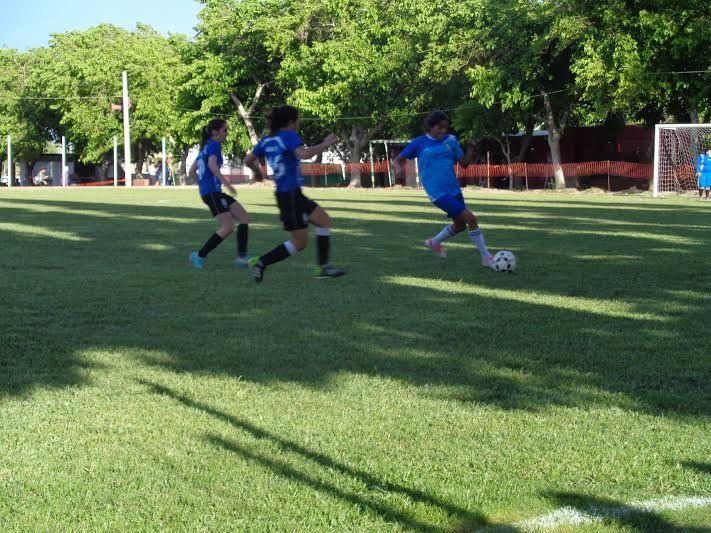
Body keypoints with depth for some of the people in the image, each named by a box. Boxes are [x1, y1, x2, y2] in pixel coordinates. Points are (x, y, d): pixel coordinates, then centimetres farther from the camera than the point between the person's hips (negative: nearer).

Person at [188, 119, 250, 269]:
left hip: (211, 192, 10)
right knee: (228, 227, -11)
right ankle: (199, 256, -4)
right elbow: (212, 165, -26)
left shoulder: (204, 148, 21)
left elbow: (192, 172, 23)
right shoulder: (214, 145, -7)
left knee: (244, 218, 4)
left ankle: (242, 257, -4)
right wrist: (226, 183, -31)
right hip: (212, 192, -10)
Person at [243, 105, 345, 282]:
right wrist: (325, 144, -17)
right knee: (300, 242, -1)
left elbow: (248, 160, 15)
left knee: (324, 220, 14)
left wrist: (257, 171, 35)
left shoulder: (267, 140, 11)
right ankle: (260, 263, -1)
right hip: (291, 194, -10)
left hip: (294, 194, 10)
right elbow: (305, 154, -30)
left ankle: (324, 267, 13)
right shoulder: (289, 136, -13)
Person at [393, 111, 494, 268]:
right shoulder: (419, 143, -5)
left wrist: (471, 148, -10)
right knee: (470, 219, -15)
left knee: (460, 224, 19)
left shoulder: (450, 140, 5)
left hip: (454, 189, 6)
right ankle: (486, 257, -5)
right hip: (438, 192, -6)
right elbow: (398, 159, 3)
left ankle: (434, 243, 44)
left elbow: (464, 163, 7)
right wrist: (399, 168, -19)